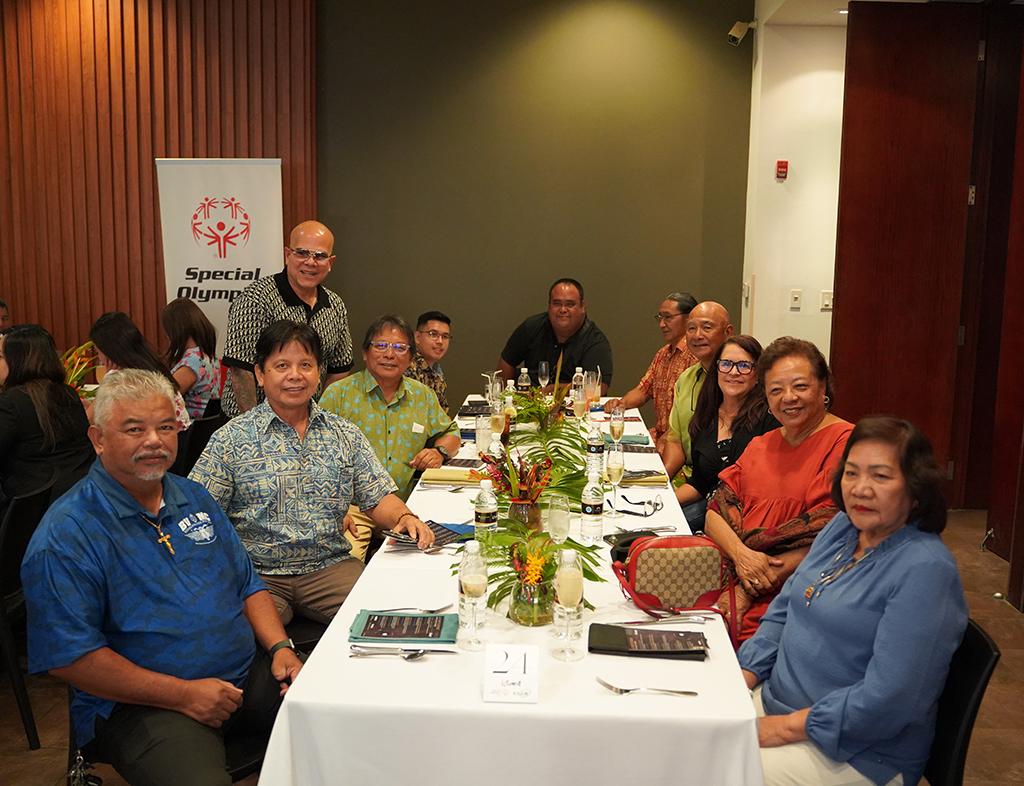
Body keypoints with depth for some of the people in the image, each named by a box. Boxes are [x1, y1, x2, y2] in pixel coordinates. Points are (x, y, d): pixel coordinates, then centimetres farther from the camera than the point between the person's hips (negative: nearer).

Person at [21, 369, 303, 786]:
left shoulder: (194, 497, 11)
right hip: (142, 702, -6)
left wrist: (280, 647, -1)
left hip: (249, 672, 6)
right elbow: (69, 656, -15)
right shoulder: (65, 536, -10)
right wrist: (184, 694, -17)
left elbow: (247, 583, 17)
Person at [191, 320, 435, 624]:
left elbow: (379, 498, 11)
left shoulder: (345, 435, 11)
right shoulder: (230, 439, 1)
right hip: (257, 573, -3)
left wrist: (404, 517, -11)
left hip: (331, 566, 3)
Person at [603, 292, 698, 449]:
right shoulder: (662, 354, 18)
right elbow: (643, 390, 22)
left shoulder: (695, 353, -14)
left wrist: (668, 438, -23)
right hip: (659, 434, 8)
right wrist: (622, 403, 1)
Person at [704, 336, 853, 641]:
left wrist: (747, 592, -15)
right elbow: (716, 513, 10)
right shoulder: (760, 445, 19)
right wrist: (741, 554, -13)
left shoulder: (845, 444, -4)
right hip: (730, 569, 6)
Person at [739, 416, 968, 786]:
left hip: (857, 753, -7)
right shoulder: (841, 527, 4)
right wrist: (741, 679, -1)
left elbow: (887, 699, -25)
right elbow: (784, 611, 12)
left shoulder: (925, 570, -20)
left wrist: (784, 727, -20)